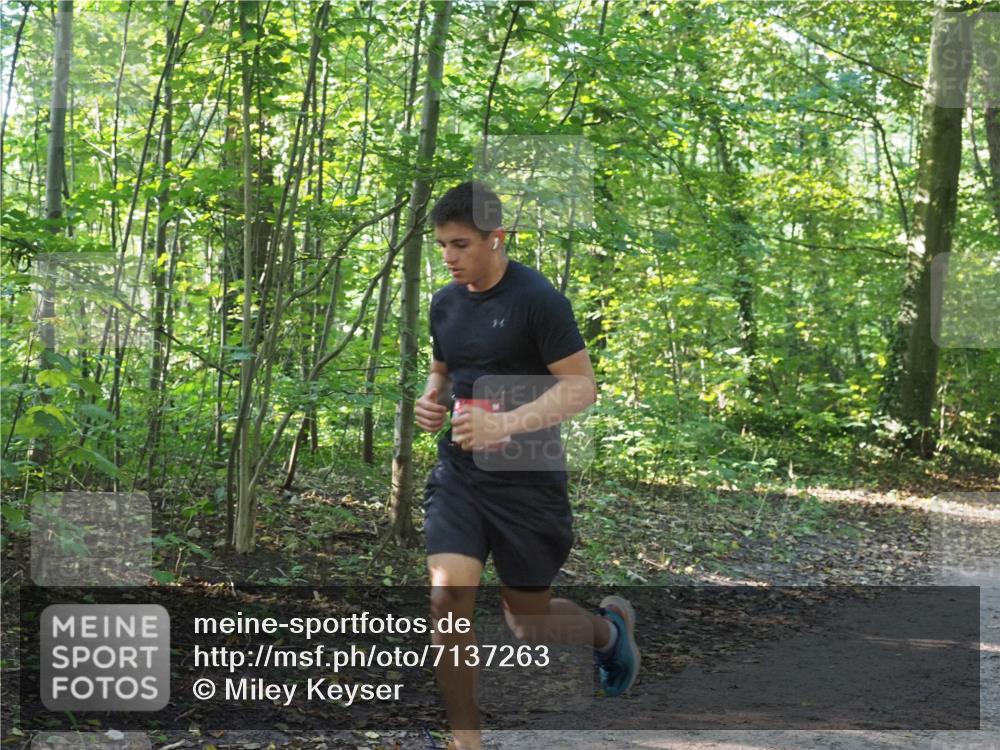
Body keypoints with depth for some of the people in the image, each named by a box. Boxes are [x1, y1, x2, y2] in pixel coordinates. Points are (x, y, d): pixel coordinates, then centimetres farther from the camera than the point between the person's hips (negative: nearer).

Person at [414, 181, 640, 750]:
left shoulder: (537, 298, -14)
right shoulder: (445, 302, 7)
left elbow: (581, 386, -17)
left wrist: (505, 424, -28)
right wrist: (432, 400, 1)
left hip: (527, 482, -5)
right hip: (459, 474, 5)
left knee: (528, 623, 8)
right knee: (447, 599, -11)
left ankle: (610, 626, 41)